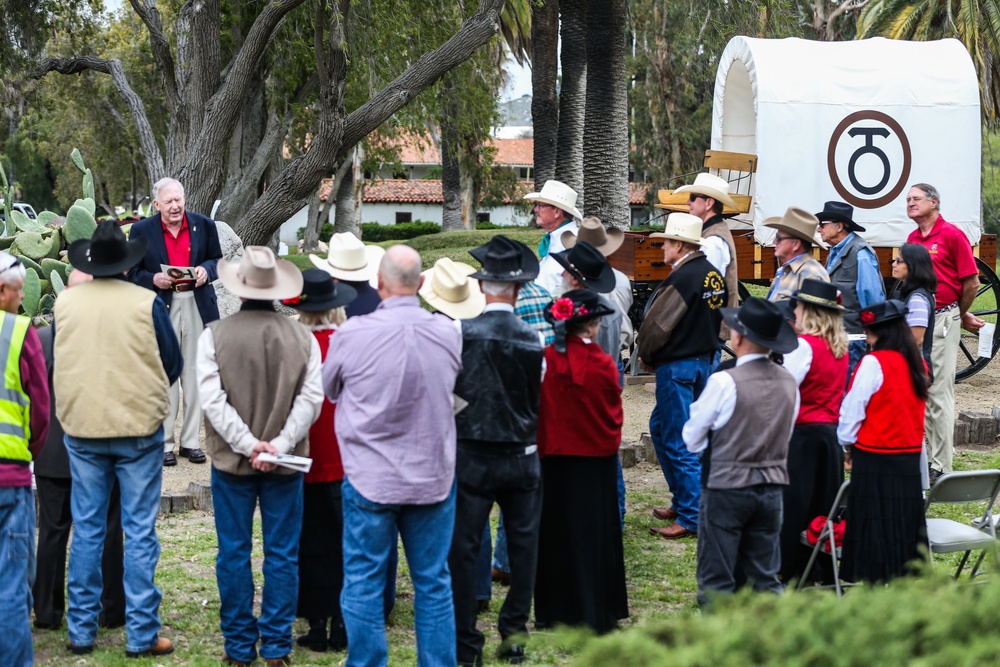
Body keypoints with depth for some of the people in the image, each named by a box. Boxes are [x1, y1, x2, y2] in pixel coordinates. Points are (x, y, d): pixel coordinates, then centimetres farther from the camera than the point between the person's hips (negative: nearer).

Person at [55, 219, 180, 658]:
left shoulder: (65, 303, -4)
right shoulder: (147, 304, -11)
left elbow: (56, 364, 9)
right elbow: (173, 363, -1)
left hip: (82, 428, 3)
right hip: (140, 426, -2)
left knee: (86, 530, 11)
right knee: (139, 532, 3)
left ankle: (81, 630, 14)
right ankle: (142, 634, 4)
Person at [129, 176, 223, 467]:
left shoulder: (204, 225, 6)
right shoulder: (142, 231, 1)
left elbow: (217, 259, 14)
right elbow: (133, 273, 4)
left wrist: (206, 270, -8)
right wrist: (153, 279, -15)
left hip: (197, 305, 2)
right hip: (161, 307, -2)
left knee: (195, 375, 6)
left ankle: (190, 441, 14)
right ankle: (163, 443, 7)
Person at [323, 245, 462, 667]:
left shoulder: (352, 335, -15)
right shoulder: (448, 333, -6)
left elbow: (330, 390, 4)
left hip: (370, 478, -2)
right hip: (434, 475, 3)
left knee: (363, 583, 7)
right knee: (434, 583, 11)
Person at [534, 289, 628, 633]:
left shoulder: (546, 360, -9)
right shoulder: (603, 365, -13)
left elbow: (537, 410, -1)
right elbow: (614, 413, -1)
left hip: (554, 457, 2)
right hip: (595, 459, -2)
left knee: (557, 531, 11)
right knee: (594, 534, 5)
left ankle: (555, 610, 16)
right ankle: (595, 613, 8)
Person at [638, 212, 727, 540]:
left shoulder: (682, 279, -20)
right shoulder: (714, 274, 7)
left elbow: (656, 325, -17)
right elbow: (718, 318, 15)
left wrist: (645, 357, 0)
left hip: (677, 365, -9)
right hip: (705, 359, 9)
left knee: (678, 442, -2)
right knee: (660, 426, 21)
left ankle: (691, 518, 0)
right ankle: (684, 500, 26)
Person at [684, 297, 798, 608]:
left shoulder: (725, 382, -16)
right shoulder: (788, 382, 1)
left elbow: (692, 439, -6)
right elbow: (785, 435, 11)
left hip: (726, 488, -5)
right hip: (772, 487, 5)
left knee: (716, 582, 2)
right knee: (766, 578, 12)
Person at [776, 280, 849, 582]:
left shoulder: (805, 345, -15)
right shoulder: (839, 346, 8)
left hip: (803, 435, -8)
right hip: (831, 432, 8)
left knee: (794, 504, 0)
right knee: (824, 503, 13)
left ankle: (792, 571, 3)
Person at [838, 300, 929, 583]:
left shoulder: (874, 362, -14)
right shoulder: (917, 364, 7)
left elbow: (853, 407, -10)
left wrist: (847, 445, 5)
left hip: (875, 456, -6)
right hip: (910, 457, 6)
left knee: (873, 522, -1)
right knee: (904, 519, 10)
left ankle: (874, 579, -1)